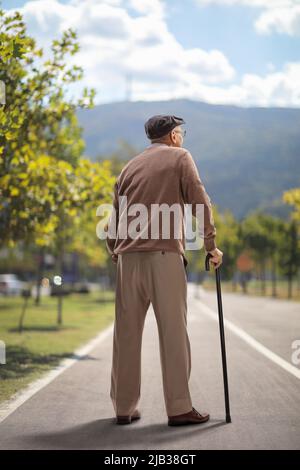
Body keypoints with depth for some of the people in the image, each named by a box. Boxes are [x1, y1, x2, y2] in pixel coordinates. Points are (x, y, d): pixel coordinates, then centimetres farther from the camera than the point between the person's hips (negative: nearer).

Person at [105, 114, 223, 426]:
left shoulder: (130, 167, 21)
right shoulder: (179, 157, 8)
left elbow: (113, 221, 20)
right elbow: (200, 202, -2)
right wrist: (211, 246, 3)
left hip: (128, 257, 5)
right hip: (164, 253, -5)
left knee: (127, 333, 6)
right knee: (173, 331, -2)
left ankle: (124, 407, 11)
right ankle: (179, 408, -1)